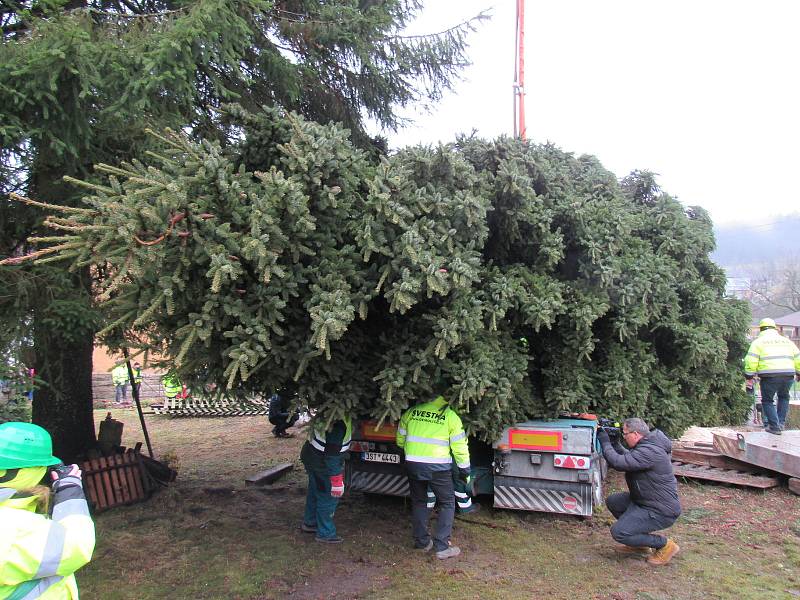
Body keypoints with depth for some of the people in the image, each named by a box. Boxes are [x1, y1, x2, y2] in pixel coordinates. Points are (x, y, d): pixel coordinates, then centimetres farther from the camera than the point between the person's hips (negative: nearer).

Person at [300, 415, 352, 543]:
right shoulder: (339, 424, -30)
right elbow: (332, 454, -29)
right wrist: (336, 480, -25)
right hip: (323, 465, -10)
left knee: (314, 492, 25)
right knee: (328, 498, 5)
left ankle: (309, 523, 43)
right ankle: (325, 534, 18)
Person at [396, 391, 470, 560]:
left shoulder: (411, 412, 7)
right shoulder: (450, 416, -2)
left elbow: (400, 439, 17)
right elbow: (459, 446, -2)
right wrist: (464, 470, 10)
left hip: (413, 464, 4)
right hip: (438, 467, -3)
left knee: (419, 502, 21)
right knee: (447, 503, 11)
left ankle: (421, 542, 27)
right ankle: (442, 547, 8)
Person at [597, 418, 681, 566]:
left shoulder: (649, 451, -27)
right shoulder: (645, 446, 6)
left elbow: (618, 463, -31)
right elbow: (628, 459, 18)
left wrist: (605, 442, -17)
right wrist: (615, 444, 4)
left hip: (661, 511, -10)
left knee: (618, 532, -15)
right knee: (612, 501, 13)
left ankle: (664, 545, 1)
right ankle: (639, 542, 19)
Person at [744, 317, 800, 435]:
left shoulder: (758, 342, 6)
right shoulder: (787, 341, 20)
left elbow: (751, 360, -4)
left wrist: (749, 375, 4)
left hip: (769, 376, -4)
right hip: (788, 376, 4)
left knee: (768, 401, 9)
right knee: (783, 397, 26)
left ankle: (774, 426, 1)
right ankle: (781, 422, 21)